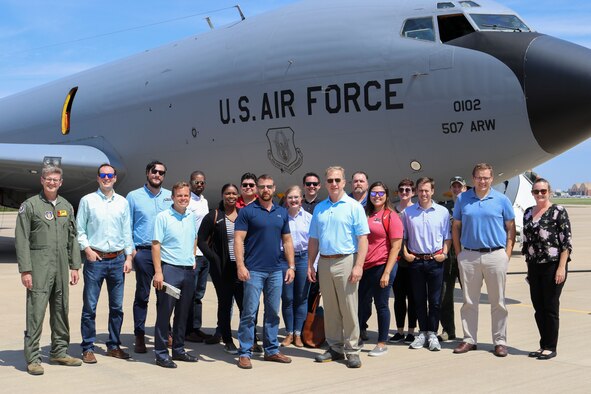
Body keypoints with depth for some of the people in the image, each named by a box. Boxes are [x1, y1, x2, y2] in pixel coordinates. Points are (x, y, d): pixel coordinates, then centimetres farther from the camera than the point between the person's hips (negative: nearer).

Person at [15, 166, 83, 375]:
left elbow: (72, 238, 16)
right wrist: (25, 270, -12)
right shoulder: (30, 205, -2)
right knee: (36, 311, -7)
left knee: (61, 310, 11)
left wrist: (74, 266, 11)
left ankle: (59, 352, 22)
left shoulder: (66, 206, 13)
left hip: (61, 267, 5)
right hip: (39, 266, -5)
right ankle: (32, 358, -1)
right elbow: (21, 240, -6)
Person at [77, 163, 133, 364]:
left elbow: (127, 231, 11)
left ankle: (113, 346, 20)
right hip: (95, 259, -3)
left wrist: (128, 257, 6)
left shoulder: (122, 202, 10)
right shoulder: (87, 200, 1)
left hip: (117, 260, 3)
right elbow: (79, 229, 2)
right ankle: (88, 348, 7)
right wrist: (87, 249, -10)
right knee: (90, 306, -2)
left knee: (117, 307, 8)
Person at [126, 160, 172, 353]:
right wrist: (131, 250, -4)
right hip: (143, 252, -2)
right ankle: (139, 336, 8)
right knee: (142, 295, 1)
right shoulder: (134, 196, 4)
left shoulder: (170, 197, 11)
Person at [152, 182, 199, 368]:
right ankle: (161, 354, 4)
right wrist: (158, 272, -16)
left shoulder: (191, 217, 11)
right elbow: (156, 245, -10)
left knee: (183, 313, 12)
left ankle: (179, 350, 23)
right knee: (164, 312, -2)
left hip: (189, 270, 6)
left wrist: (192, 259, 14)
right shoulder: (163, 217, -7)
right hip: (170, 269, -6)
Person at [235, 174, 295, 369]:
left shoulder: (282, 212, 11)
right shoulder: (247, 211, -3)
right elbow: (238, 240, -9)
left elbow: (287, 241, 15)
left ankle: (272, 350, 21)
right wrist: (240, 266, -18)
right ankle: (244, 353, 4)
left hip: (276, 271, 5)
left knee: (273, 313, 11)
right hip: (254, 271, -5)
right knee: (249, 313, -3)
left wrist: (291, 266, 7)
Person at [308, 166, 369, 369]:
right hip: (324, 262, 5)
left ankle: (352, 350, 4)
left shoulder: (354, 206, -3)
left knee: (349, 309, -3)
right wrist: (310, 265, 10)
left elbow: (363, 238, -8)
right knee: (330, 309, 10)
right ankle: (335, 348, 20)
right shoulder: (319, 208, 12)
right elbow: (313, 239, 16)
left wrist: (358, 266, -15)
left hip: (346, 261, -5)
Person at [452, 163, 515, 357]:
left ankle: (500, 341, 12)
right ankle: (469, 339, 17)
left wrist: (507, 254, -3)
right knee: (469, 301, 8)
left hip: (496, 255, -1)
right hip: (468, 256, 2)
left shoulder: (502, 200, 3)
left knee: (498, 302, 4)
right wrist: (459, 253, 3)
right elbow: (456, 227, 10)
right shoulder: (462, 199, 7)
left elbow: (511, 228, 5)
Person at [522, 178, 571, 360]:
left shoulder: (558, 211, -6)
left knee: (550, 307, 1)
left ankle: (551, 347, 10)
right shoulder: (528, 213, 12)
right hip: (534, 267, 6)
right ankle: (543, 345, 20)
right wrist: (528, 266, 14)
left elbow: (566, 242, -10)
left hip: (553, 266, -6)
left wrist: (561, 268, -16)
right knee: (538, 307, 9)